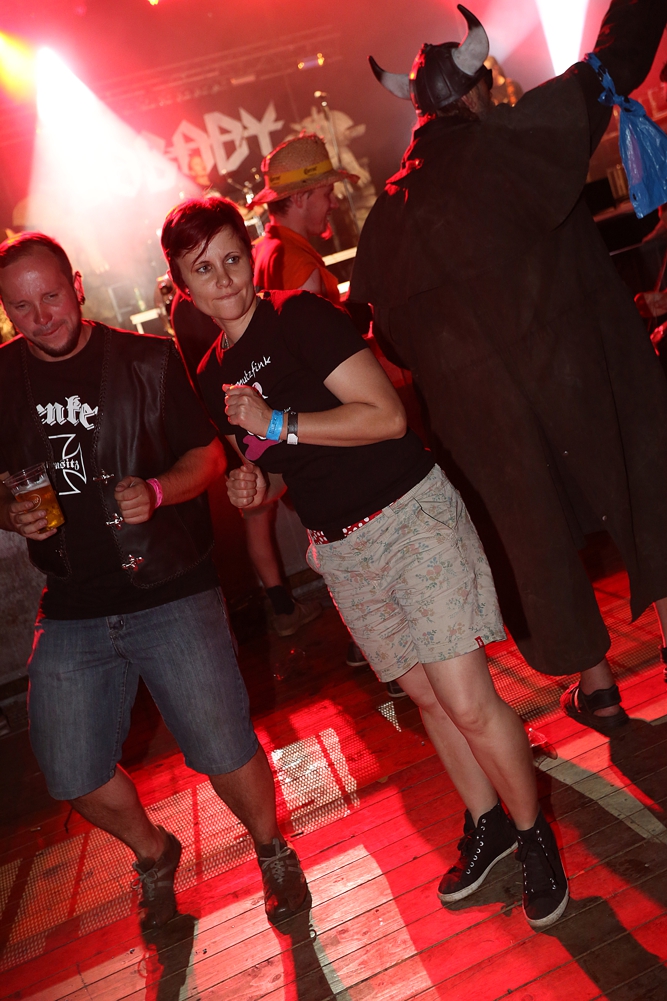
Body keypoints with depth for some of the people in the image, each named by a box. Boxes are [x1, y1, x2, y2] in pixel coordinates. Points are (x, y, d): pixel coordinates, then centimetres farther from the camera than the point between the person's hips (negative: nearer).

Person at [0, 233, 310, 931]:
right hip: (71, 611, 3)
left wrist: (157, 491, -19)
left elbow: (208, 456, 0)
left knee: (224, 750, -2)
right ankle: (153, 854, 40)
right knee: (75, 775, 8)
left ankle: (273, 851, 30)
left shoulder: (147, 360, -3)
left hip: (171, 593, -3)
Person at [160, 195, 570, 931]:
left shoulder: (300, 316, -11)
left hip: (411, 516, -6)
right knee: (426, 698, 14)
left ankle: (533, 833, 18)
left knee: (468, 703, -7)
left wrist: (279, 422, -19)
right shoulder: (214, 377, 9)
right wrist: (255, 484, -3)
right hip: (340, 551, 6)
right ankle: (487, 824, 34)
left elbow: (387, 415, -18)